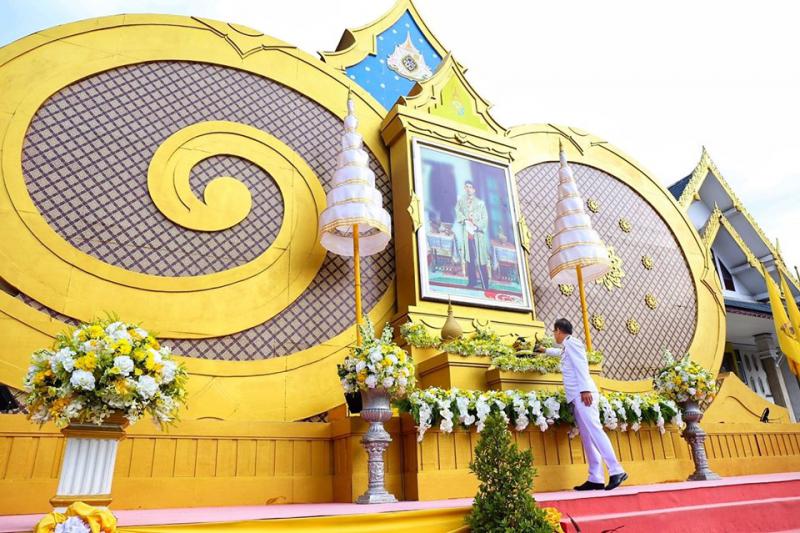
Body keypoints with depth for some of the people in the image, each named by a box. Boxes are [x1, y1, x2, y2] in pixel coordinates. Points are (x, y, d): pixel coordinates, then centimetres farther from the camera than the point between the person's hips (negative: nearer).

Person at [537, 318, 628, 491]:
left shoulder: (571, 342, -3)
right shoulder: (566, 347, 26)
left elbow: (581, 365, -14)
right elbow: (559, 353, 50)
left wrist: (585, 389, -23)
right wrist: (545, 351, 67)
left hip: (582, 394, -9)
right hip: (577, 397, 9)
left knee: (594, 431, -16)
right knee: (587, 436, 2)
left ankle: (616, 471, -17)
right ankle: (596, 479, 0)